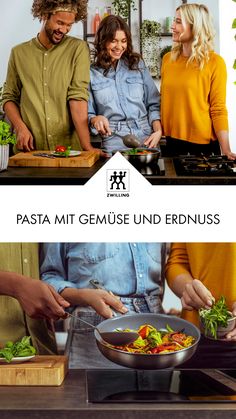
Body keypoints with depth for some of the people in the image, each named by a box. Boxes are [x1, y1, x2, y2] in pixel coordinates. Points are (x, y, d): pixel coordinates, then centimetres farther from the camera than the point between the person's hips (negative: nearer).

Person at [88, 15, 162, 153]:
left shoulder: (138, 65, 13)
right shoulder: (92, 73, 7)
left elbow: (154, 104, 12)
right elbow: (88, 113, 9)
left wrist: (158, 131, -3)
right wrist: (95, 119, -14)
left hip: (146, 138, 2)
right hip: (114, 141, -2)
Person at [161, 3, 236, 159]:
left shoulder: (214, 62, -8)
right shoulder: (168, 59, 5)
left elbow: (218, 110, -9)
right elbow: (165, 100, 12)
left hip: (203, 144, -4)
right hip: (173, 142, 4)